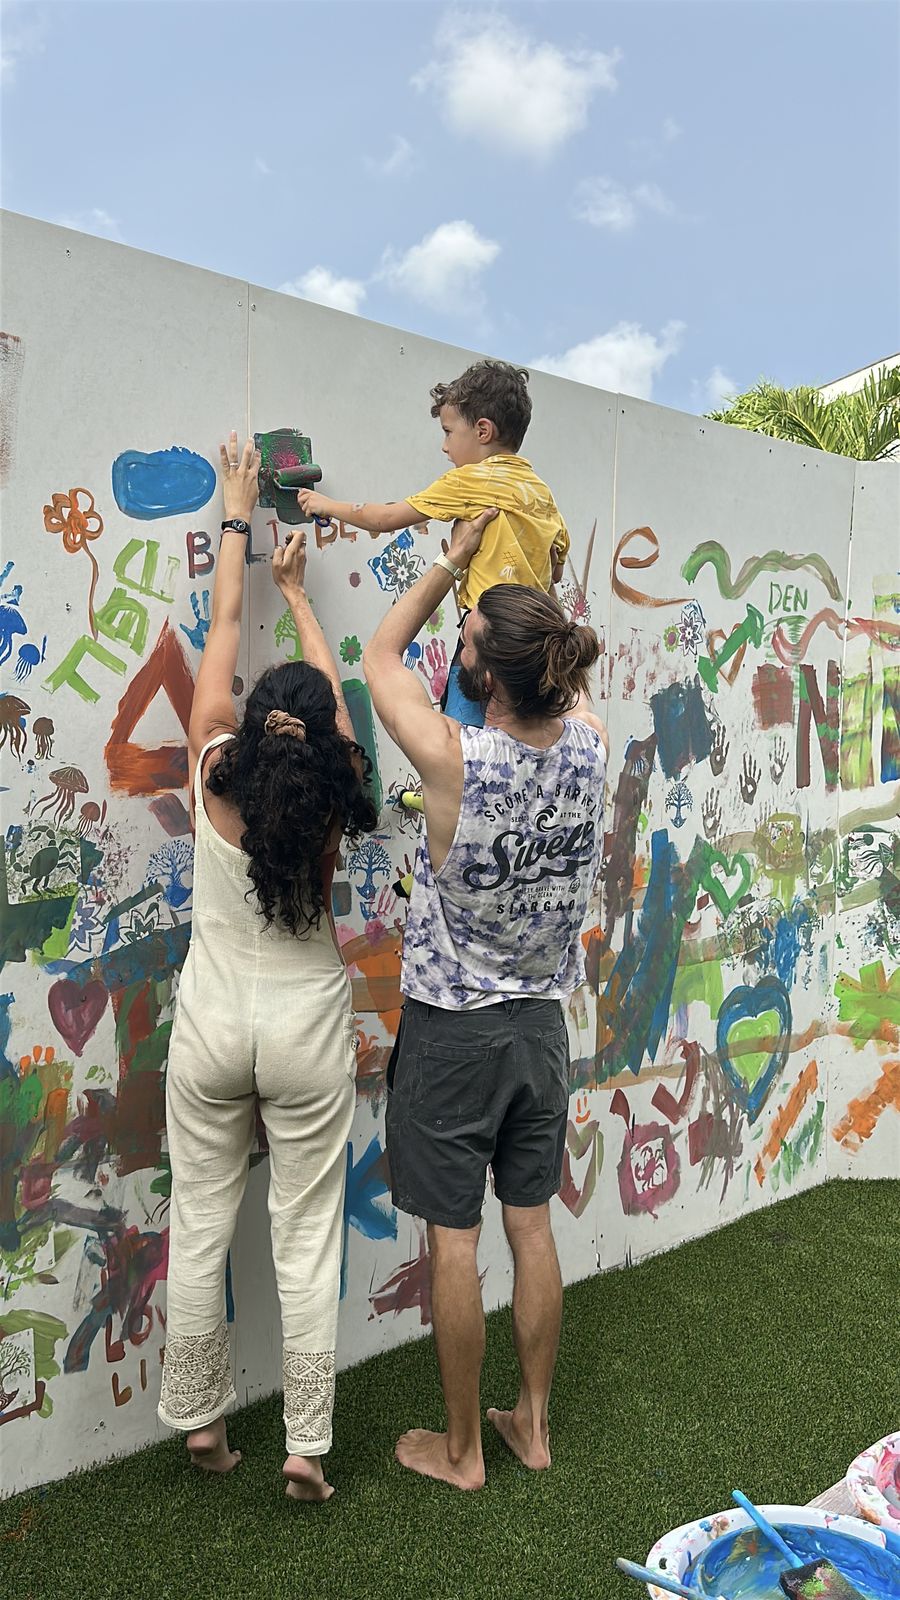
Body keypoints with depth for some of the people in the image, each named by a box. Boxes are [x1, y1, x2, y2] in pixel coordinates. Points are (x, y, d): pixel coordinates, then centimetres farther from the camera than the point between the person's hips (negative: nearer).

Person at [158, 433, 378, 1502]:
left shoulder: (214, 776, -10)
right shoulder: (332, 800, -9)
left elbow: (223, 635, 2)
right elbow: (329, 683, 8)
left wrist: (235, 519, 15)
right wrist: (297, 589, 23)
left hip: (211, 1030, 1)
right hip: (307, 1035, 0)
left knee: (200, 1228, 13)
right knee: (307, 1240, 8)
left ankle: (200, 1422, 29)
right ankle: (306, 1446, 19)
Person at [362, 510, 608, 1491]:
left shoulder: (456, 762, -25)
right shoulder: (590, 747, -11)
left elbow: (380, 657, -6)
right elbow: (569, 676, 14)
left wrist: (455, 557, 2)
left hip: (451, 1032, -5)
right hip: (540, 1022, 6)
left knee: (453, 1241, 10)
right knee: (532, 1226, 18)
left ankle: (460, 1449, 28)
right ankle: (533, 1423, 35)